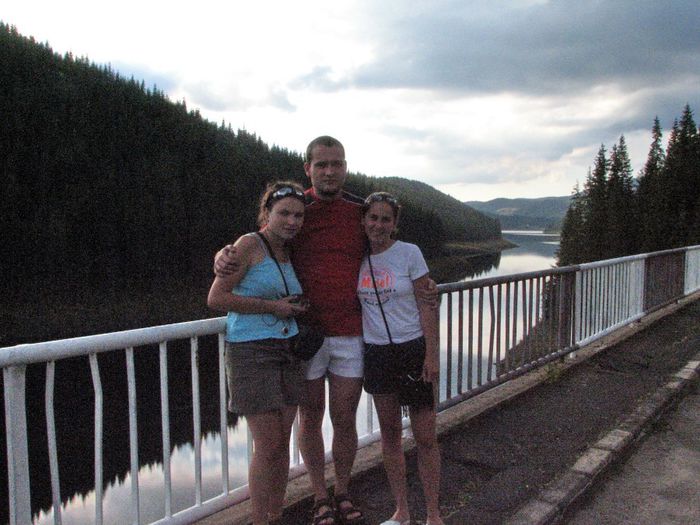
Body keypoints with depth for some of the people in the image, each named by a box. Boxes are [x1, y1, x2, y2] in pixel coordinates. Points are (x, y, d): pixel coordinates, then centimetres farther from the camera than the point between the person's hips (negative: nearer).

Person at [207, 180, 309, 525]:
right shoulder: (250, 244, -10)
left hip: (287, 351, 7)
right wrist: (273, 307, -15)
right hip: (252, 353, -7)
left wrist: (295, 308, 7)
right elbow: (216, 298, -15)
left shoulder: (288, 253, 12)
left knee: (282, 441, 10)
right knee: (267, 445, -3)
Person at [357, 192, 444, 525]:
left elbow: (426, 307, -7)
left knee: (425, 437, 2)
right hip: (376, 352, 3)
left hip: (413, 349, -3)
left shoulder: (409, 253, -7)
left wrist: (432, 355, -12)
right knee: (389, 433, 12)